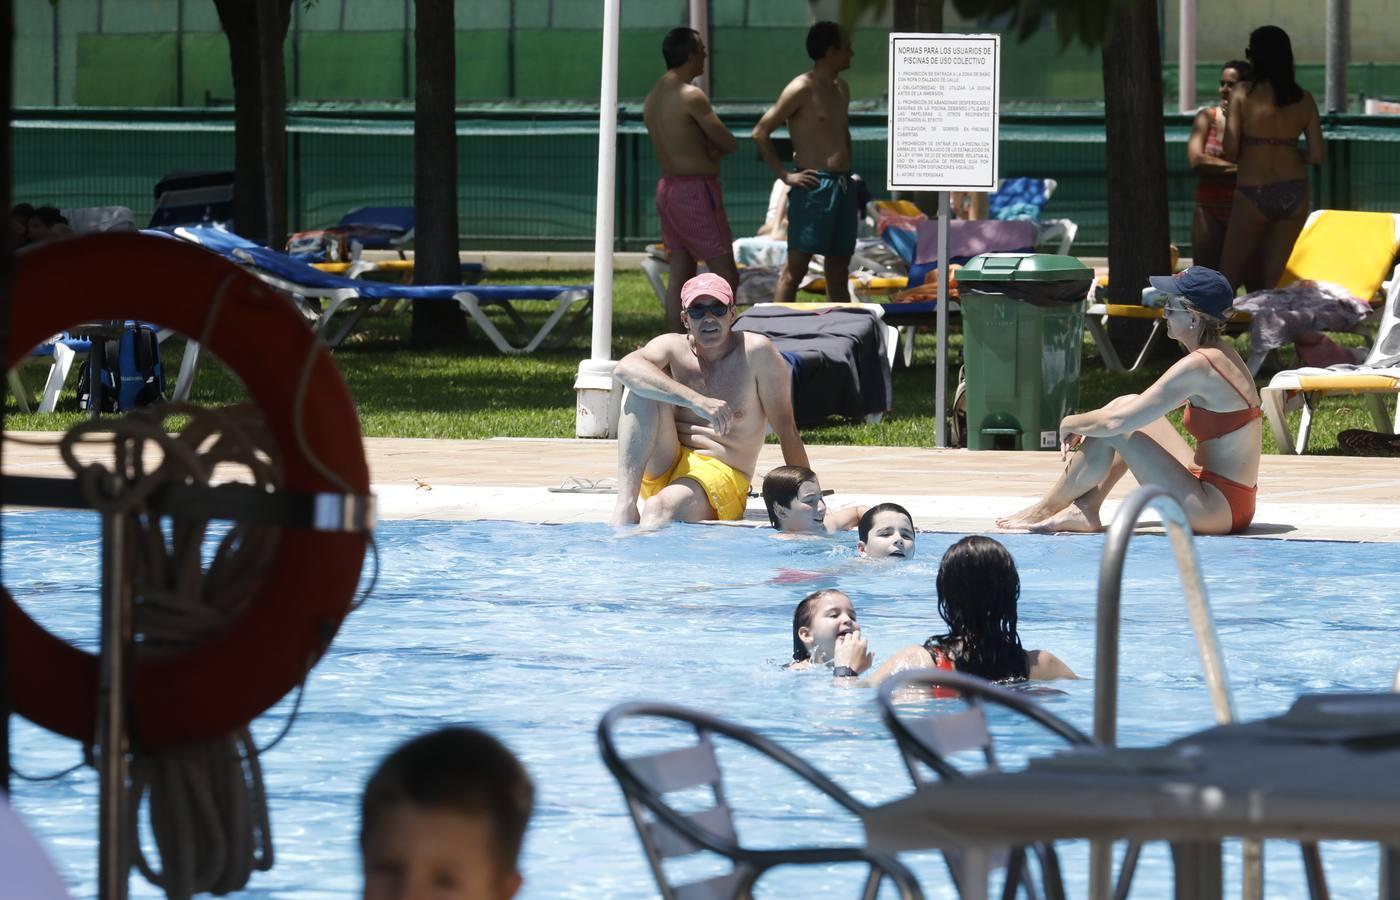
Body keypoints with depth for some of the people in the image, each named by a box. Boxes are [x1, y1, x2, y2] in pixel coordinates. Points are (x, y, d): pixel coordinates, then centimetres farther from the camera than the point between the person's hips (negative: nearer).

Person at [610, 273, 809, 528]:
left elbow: (787, 431, -5)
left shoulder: (756, 352, -7)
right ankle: (625, 504, -29)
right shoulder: (673, 348, 0)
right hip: (663, 468, 4)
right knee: (640, 387, -19)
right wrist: (696, 400, -37)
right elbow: (626, 368, -24)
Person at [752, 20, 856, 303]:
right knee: (796, 267, -10)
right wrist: (784, 174, -14)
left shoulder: (841, 89, 16)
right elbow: (761, 133, -12)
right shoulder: (801, 89, -9)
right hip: (813, 187, -8)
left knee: (839, 270, 10)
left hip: (842, 187, 8)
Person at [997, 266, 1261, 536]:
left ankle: (1047, 508, 8)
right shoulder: (1221, 355, 10)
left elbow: (1113, 422, -20)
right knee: (1128, 405, 14)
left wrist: (1070, 424, 0)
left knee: (1113, 431, -9)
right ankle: (1085, 510, 12)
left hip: (1218, 510, -10)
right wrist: (1083, 424, 12)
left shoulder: (1198, 366, -20)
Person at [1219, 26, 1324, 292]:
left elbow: (1230, 149, -11)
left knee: (1228, 280, 5)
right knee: (1268, 283, 10)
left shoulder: (1243, 93, -6)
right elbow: (1316, 156, 0)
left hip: (1253, 193, -4)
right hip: (1294, 194, 4)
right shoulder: (1304, 100, 3)